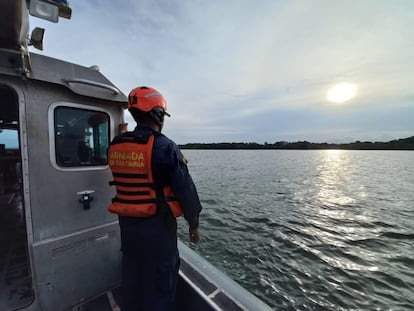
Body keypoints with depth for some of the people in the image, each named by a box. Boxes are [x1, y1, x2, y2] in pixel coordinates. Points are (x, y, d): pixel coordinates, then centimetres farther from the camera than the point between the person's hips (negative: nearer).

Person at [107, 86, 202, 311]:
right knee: (159, 284, 15)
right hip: (156, 225, -6)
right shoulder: (164, 147, -19)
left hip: (126, 223, 7)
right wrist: (193, 224, -5)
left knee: (130, 279, 26)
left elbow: (125, 180, 11)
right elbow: (185, 189, -16)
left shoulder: (115, 146, 2)